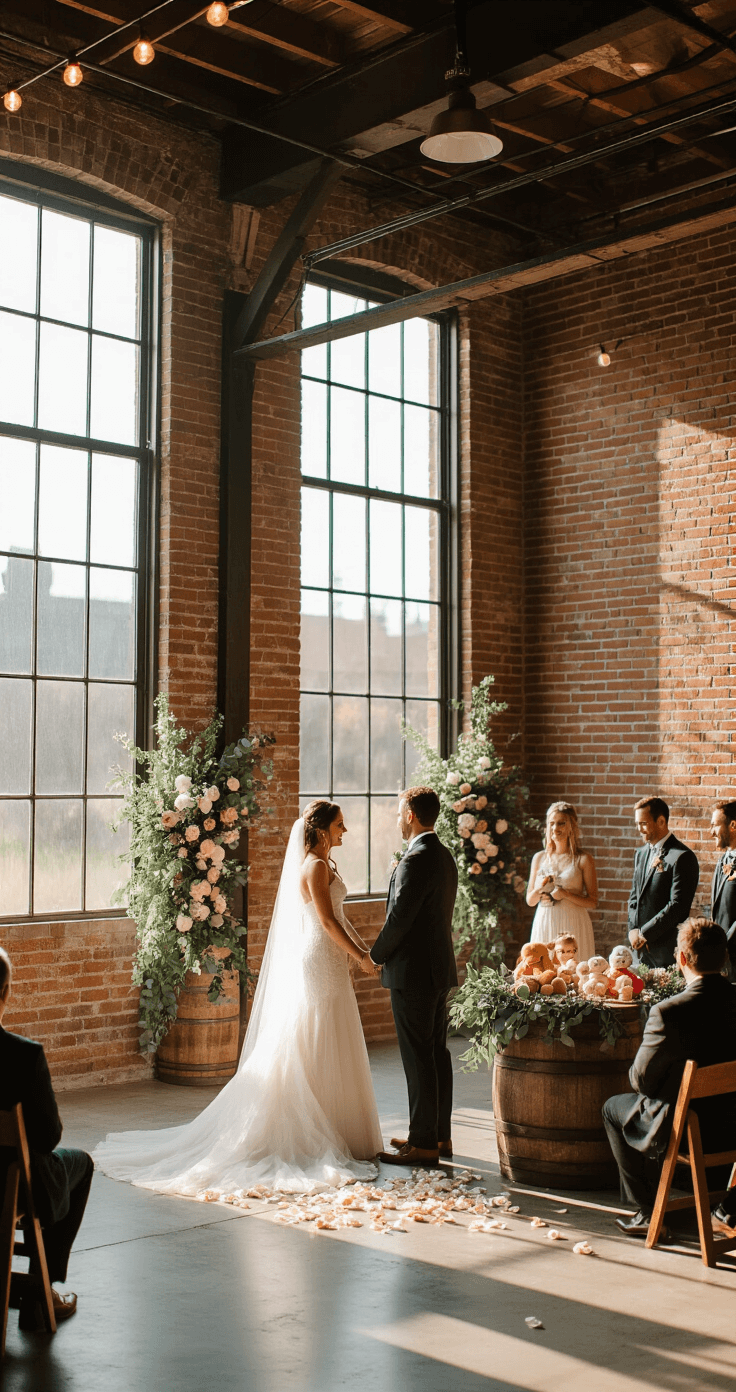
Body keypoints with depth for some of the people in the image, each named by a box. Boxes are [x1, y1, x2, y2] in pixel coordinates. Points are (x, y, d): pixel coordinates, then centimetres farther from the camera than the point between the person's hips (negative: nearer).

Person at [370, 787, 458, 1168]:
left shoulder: (415, 860, -19)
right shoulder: (444, 856, 12)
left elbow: (399, 919, -20)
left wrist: (376, 956, -3)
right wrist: (388, 953, 14)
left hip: (413, 972, -10)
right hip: (439, 968, 10)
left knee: (418, 1058, -4)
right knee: (437, 1052, 14)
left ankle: (423, 1144, 2)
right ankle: (440, 1135, 23)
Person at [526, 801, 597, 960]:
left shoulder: (583, 859, -1)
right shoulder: (539, 858, 10)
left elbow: (592, 902, -3)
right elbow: (530, 900, 14)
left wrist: (566, 894, -15)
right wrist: (538, 889, -6)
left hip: (572, 925, -3)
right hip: (544, 925, 3)